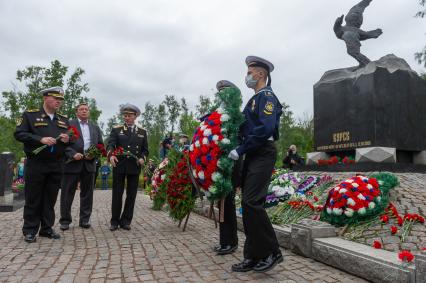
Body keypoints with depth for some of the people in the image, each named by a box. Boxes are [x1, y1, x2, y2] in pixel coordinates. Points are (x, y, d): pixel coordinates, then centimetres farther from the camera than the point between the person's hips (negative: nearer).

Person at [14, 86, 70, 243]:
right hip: (35, 164, -4)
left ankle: (47, 228, 20)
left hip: (56, 165, 4)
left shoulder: (64, 119, 14)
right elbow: (18, 134, -7)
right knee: (33, 199, 4)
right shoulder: (30, 115, 1)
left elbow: (71, 138, 18)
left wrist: (67, 139, -6)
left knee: (50, 199, 10)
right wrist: (40, 139, -19)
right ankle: (30, 231, 14)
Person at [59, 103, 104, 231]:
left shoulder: (95, 127, 17)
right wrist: (73, 154, -17)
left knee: (87, 194, 7)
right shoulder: (68, 124, 5)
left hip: (89, 163, 4)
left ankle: (84, 220, 16)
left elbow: (101, 145, 14)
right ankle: (65, 221, 14)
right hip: (72, 163, -3)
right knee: (67, 193, 2)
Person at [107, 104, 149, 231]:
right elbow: (110, 145, -7)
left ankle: (126, 221, 16)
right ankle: (115, 221, 15)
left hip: (135, 167, 2)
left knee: (131, 194, 5)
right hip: (119, 166, -1)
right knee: (117, 194, 4)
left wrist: (142, 158, -10)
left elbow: (145, 149, 11)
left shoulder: (142, 132, 10)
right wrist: (111, 155, -27)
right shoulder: (116, 129, 5)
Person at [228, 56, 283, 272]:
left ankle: (272, 252, 1)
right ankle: (253, 256, 15)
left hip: (263, 155, -9)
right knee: (248, 204, 7)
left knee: (251, 202, -15)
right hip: (252, 155, 9)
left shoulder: (267, 95, -7)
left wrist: (241, 150, -17)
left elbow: (265, 129, -21)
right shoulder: (254, 99, 21)